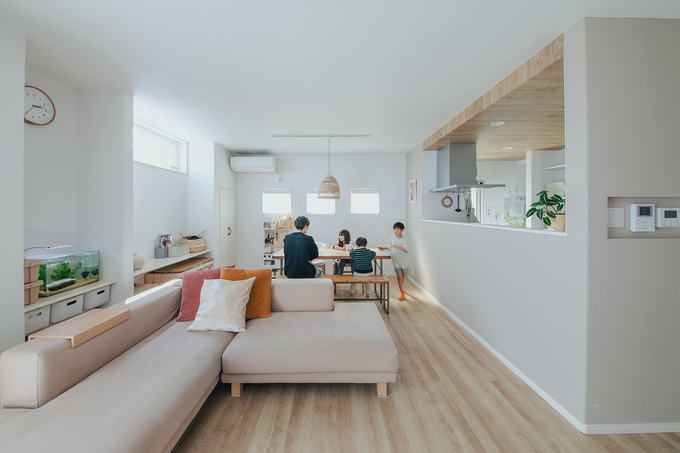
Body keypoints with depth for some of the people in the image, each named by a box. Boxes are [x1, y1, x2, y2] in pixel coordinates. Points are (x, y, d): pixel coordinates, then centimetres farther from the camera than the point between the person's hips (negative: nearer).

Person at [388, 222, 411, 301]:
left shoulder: (405, 239, -6)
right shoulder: (392, 238, 2)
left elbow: (405, 249, -20)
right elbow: (390, 248, 17)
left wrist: (395, 246, -25)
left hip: (404, 260, 0)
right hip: (396, 260, 0)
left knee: (403, 276, 14)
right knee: (399, 275, -11)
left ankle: (401, 289, 39)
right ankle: (402, 293, -3)